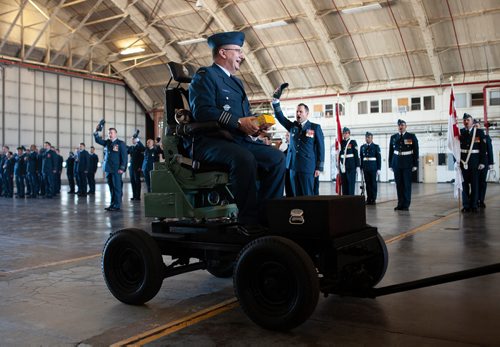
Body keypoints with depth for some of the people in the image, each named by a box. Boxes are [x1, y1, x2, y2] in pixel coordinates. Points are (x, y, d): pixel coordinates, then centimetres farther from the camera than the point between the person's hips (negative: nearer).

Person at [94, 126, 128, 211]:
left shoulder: (121, 143, -3)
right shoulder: (107, 142, 15)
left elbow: (124, 156, -8)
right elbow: (98, 140, 13)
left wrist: (122, 168, -14)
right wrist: (96, 132, -3)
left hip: (116, 169, -6)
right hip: (108, 169, 6)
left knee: (117, 187, -3)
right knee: (111, 188, 11)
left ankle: (117, 205, 0)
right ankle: (112, 204, 17)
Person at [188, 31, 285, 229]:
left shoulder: (236, 81, 27)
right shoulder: (205, 75, -1)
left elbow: (245, 114, 26)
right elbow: (202, 111, -17)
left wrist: (255, 125, 1)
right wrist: (238, 122, -23)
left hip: (239, 141, 8)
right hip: (210, 141, -8)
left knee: (277, 158, -12)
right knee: (245, 159, -36)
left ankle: (266, 215, -11)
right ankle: (248, 221, -25)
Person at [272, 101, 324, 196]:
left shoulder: (315, 127, 2)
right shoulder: (292, 126, 13)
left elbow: (320, 148, 0)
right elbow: (280, 116, 5)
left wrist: (319, 167, -5)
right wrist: (276, 101, -11)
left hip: (307, 166, -4)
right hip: (293, 166, 4)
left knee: (307, 195, -3)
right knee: (296, 195, 7)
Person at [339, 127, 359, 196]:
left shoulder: (353, 142, 1)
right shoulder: (341, 142, 12)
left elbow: (356, 154, -3)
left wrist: (357, 166, -8)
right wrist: (339, 164, 12)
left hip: (351, 166, -4)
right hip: (343, 166, 4)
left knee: (351, 182, -4)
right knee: (344, 182, 6)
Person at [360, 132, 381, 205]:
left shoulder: (376, 147, -1)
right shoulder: (362, 147, 10)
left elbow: (379, 158, -2)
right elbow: (361, 158, 11)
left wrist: (378, 169, -7)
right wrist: (361, 168, 7)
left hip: (373, 168, -3)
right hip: (365, 168, 3)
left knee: (373, 183, 0)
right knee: (367, 183, 5)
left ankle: (373, 199, 6)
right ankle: (368, 199, 11)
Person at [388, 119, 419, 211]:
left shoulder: (412, 137, 0)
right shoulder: (393, 137, 8)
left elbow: (416, 152, 0)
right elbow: (391, 152, 9)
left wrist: (415, 165, -5)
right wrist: (390, 165, 6)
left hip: (407, 164, -3)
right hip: (396, 164, 3)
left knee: (407, 184, 0)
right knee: (399, 184, 5)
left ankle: (406, 205, 5)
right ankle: (400, 204, 12)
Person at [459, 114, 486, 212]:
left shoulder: (479, 132, 3)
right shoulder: (460, 132, 5)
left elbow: (483, 148, 0)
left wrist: (482, 162, -6)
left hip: (474, 162, -1)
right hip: (463, 162, 1)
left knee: (475, 184, 4)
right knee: (464, 184, 3)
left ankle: (474, 205, 11)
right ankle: (466, 205, 9)